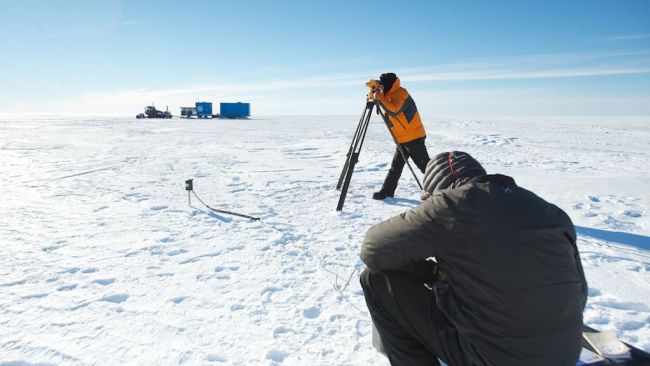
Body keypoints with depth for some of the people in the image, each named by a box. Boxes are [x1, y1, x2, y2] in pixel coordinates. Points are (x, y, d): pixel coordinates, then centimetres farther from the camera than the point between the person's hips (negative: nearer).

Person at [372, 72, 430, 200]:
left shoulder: (400, 94, -17)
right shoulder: (391, 95, 12)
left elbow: (393, 111, -33)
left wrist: (379, 97, -26)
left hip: (413, 138, -9)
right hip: (402, 139, 9)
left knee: (425, 165, -6)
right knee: (396, 166, 11)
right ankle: (386, 191, 17)